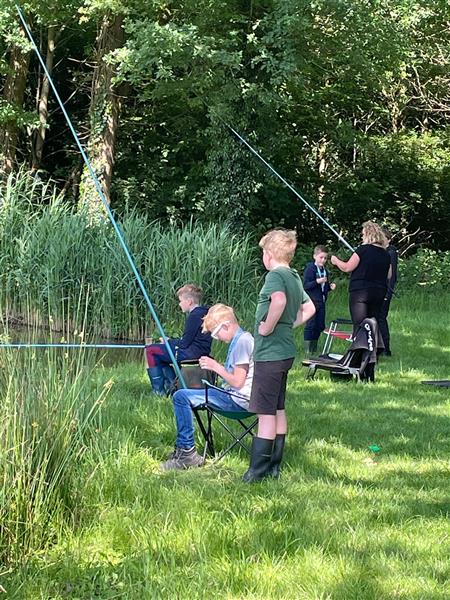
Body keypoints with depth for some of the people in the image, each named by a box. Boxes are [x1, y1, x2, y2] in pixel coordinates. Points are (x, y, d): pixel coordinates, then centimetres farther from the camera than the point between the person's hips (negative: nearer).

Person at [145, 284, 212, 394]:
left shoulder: (194, 316, -18)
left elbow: (184, 343, -17)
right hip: (199, 351, 11)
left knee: (150, 350, -4)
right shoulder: (202, 313, 14)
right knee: (158, 352, 25)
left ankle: (158, 390, -2)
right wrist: (171, 341, 8)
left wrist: (169, 342, 0)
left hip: (192, 353, -11)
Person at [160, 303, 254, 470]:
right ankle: (182, 449, 19)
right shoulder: (240, 339, 16)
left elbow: (237, 382, -20)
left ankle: (187, 451, -12)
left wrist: (216, 367, -9)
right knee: (183, 396, 23)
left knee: (181, 397, -16)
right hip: (235, 397, 11)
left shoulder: (242, 341, -16)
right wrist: (215, 366, 7)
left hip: (238, 399, -11)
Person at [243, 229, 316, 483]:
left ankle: (259, 471, -3)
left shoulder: (275, 276, -16)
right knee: (278, 410, 14)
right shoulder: (295, 277, 12)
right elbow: (309, 309, 25)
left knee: (266, 413, -6)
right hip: (286, 351, 9)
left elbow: (279, 300, -37)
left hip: (269, 353, -9)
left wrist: (268, 327, -25)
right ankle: (275, 466, 20)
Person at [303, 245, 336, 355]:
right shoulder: (310, 269, -9)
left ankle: (314, 348, 21)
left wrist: (330, 286, 3)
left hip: (321, 302, 7)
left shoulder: (324, 270, 13)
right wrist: (317, 281, -28)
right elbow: (305, 285, -16)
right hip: (312, 301, -7)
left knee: (320, 325, 10)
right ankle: (307, 349, -2)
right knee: (311, 325, -7)